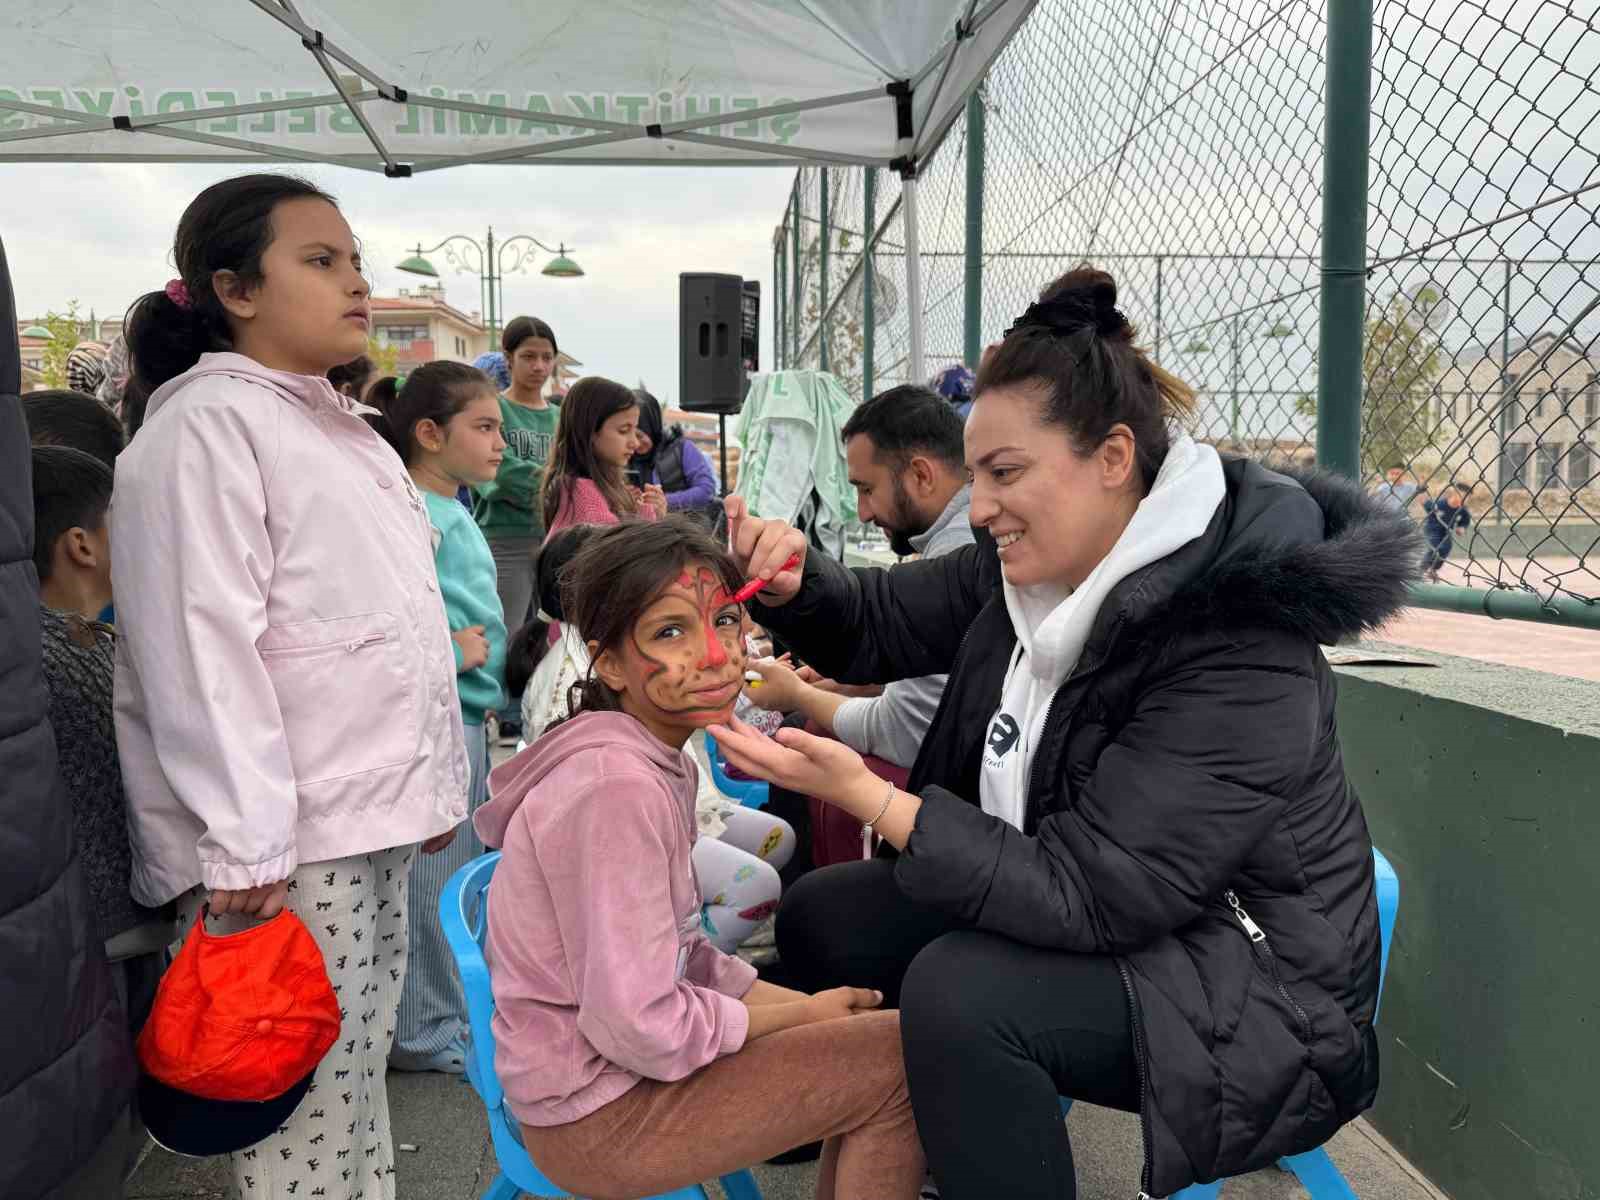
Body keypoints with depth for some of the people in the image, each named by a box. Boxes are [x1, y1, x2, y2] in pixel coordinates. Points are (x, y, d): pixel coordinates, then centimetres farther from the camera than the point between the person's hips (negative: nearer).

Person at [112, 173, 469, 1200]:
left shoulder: (341, 428, 17)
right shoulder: (210, 422, -10)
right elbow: (203, 647, -19)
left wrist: (437, 781, 19)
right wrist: (241, 840, -22)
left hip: (375, 817, 9)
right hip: (290, 838, -8)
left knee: (361, 1063, 18)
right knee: (303, 1097, 1)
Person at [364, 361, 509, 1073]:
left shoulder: (452, 513, 14)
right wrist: (445, 652, -23)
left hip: (467, 715, 10)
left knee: (465, 873, 19)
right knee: (433, 878, 3)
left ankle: (458, 1008, 35)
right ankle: (427, 1034, 18)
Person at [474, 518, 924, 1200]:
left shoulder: (659, 762, 5)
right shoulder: (616, 788, -26)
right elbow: (636, 1024, -27)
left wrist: (809, 1005, -1)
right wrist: (801, 1014, -13)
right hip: (595, 1120, -9)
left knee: (868, 1032, 16)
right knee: (899, 1060, -8)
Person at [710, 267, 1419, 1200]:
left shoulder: (1236, 654, -29)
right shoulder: (1039, 562, -6)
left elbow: (1085, 897, -30)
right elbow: (884, 623, 7)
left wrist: (868, 797, -34)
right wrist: (791, 586, -15)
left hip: (1253, 985, -8)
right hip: (1102, 905, 8)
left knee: (959, 991, -32)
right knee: (820, 917, 3)